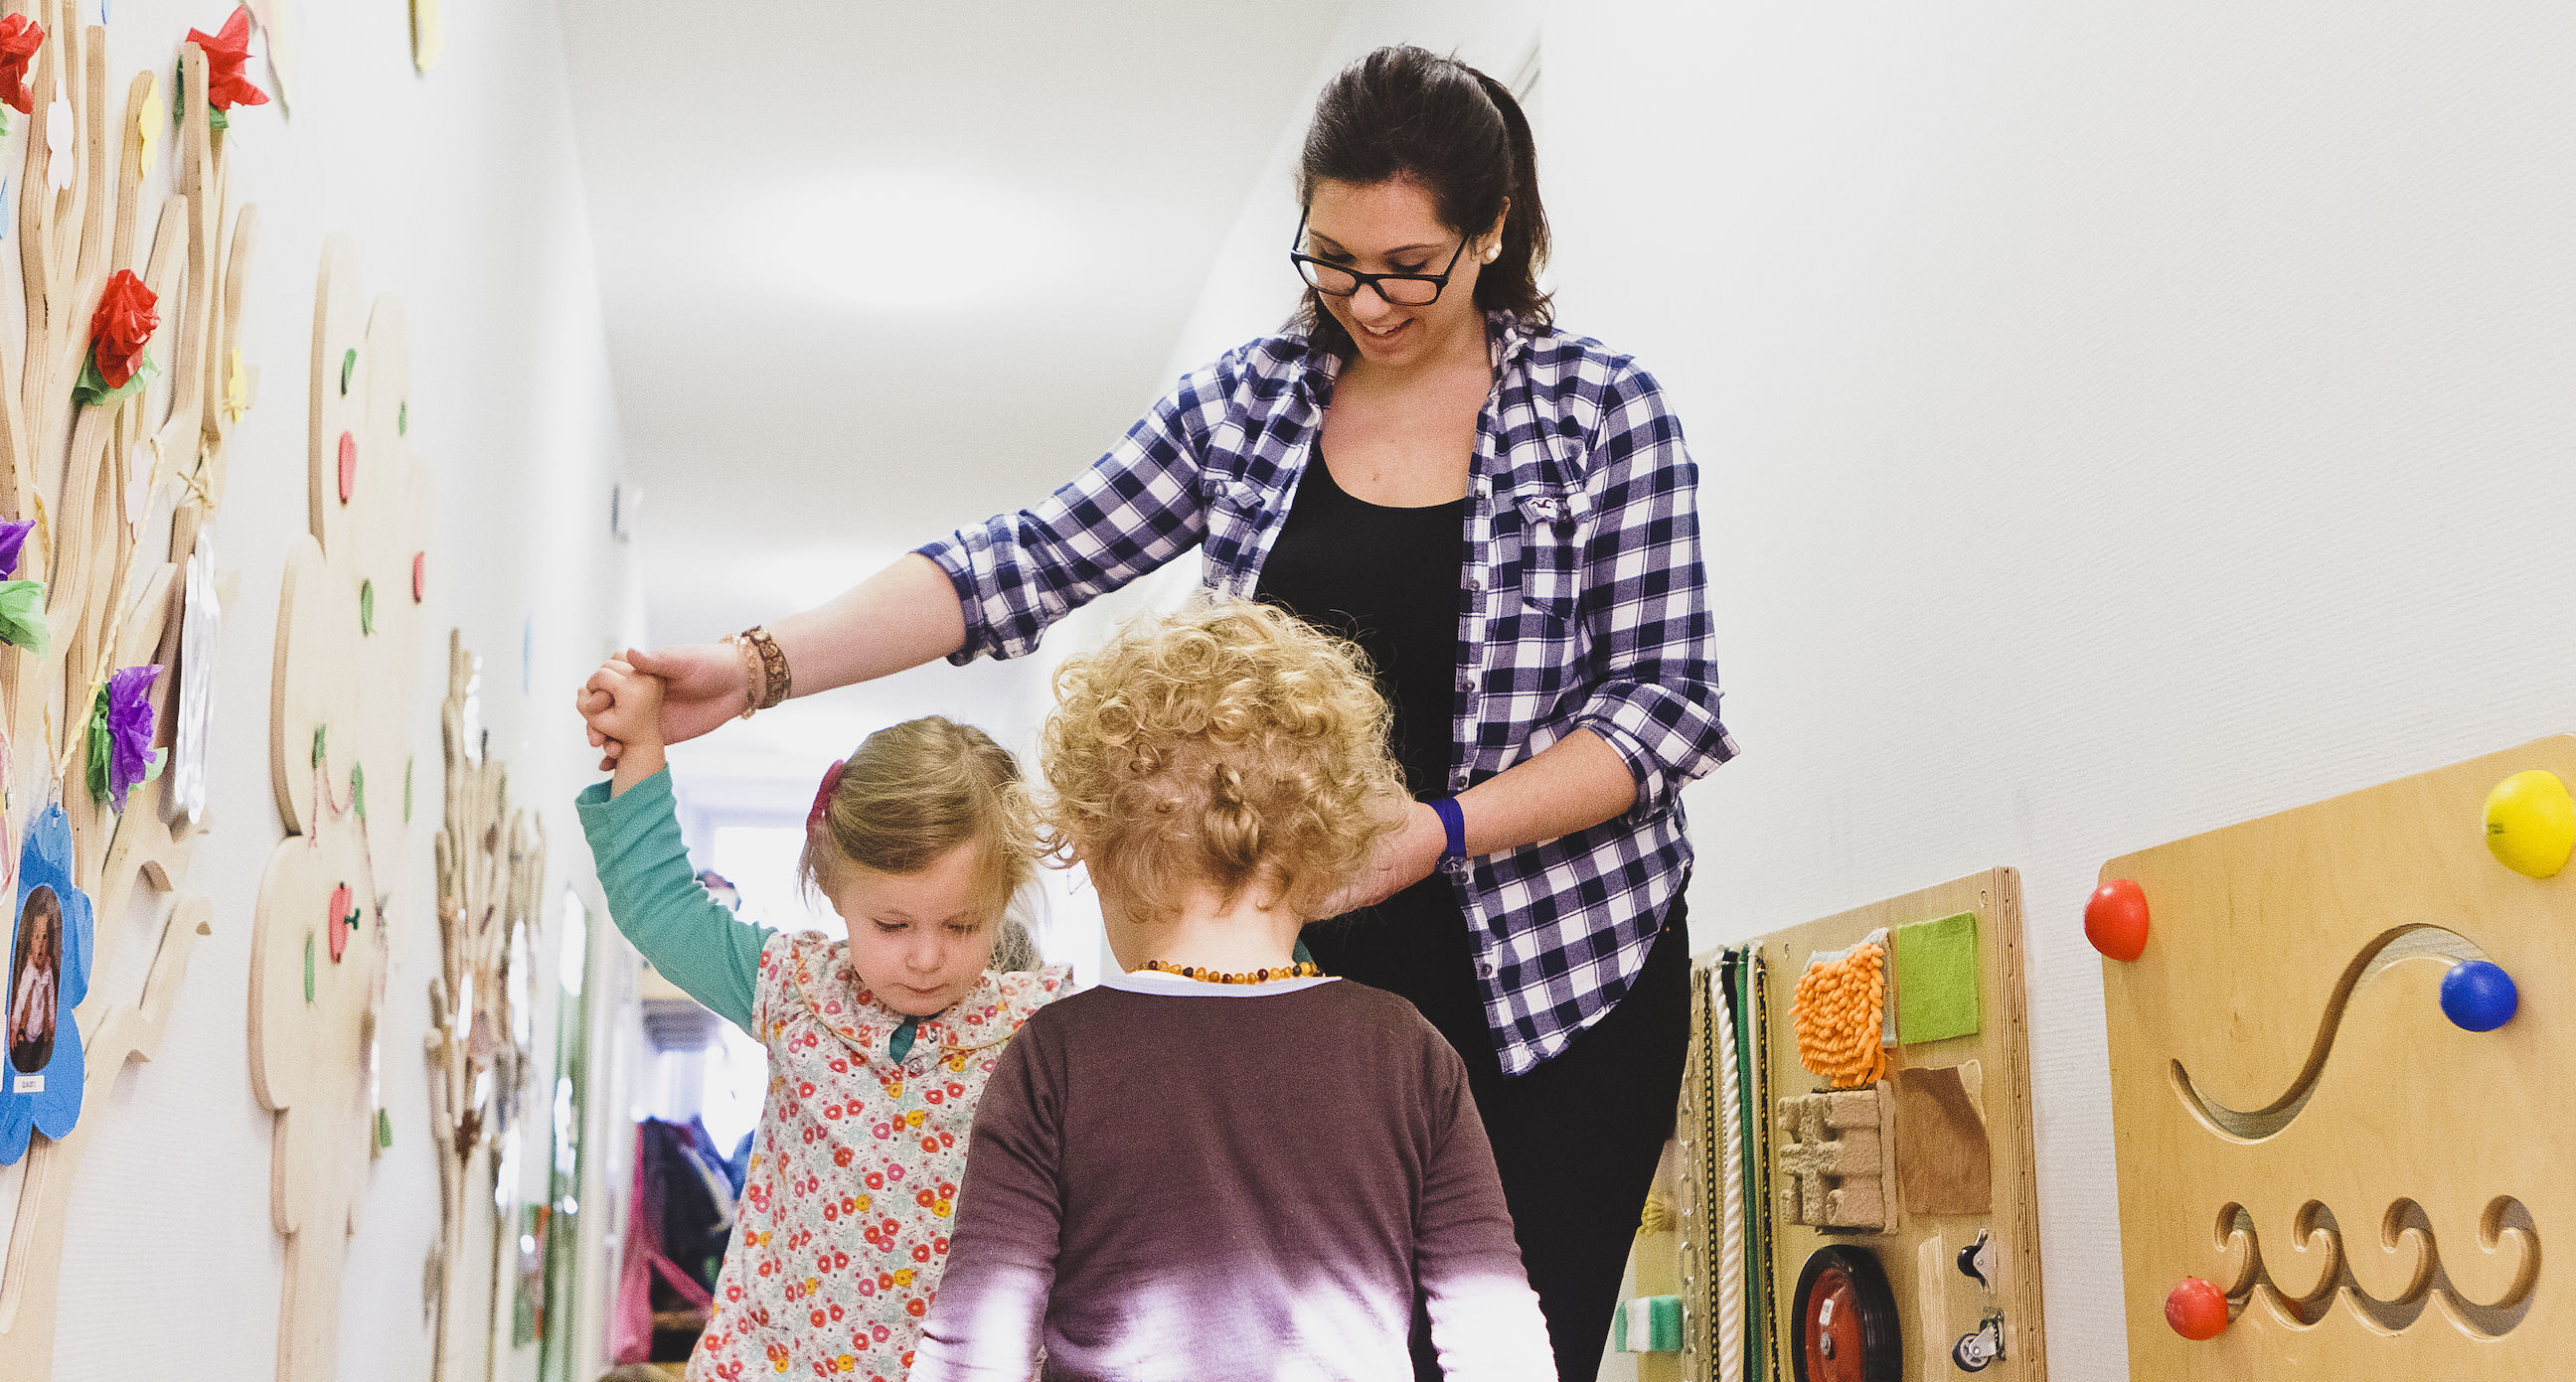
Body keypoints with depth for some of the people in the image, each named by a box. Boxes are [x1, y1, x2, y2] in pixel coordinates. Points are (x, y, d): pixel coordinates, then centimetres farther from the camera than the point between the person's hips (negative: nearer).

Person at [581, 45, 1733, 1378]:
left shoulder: (1601, 408, -3)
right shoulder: (1247, 396, 4)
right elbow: (1023, 565, -1)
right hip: (1318, 967, 2)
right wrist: (759, 665, -13)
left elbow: (1663, 704, -6)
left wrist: (1432, 835, -19)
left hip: (1561, 969, -2)